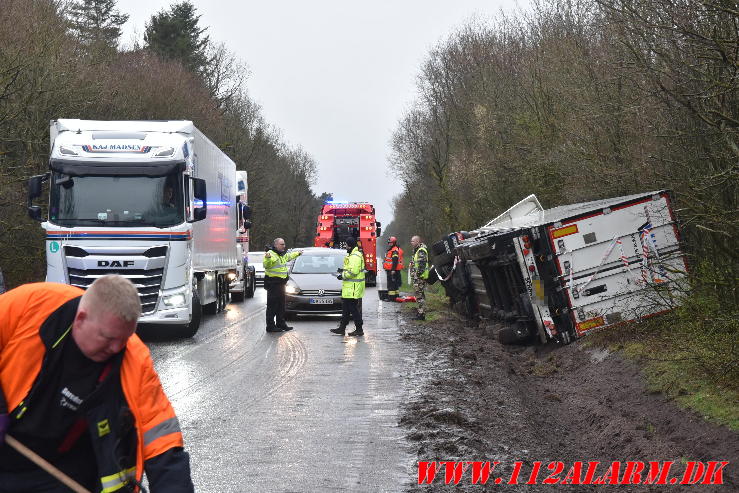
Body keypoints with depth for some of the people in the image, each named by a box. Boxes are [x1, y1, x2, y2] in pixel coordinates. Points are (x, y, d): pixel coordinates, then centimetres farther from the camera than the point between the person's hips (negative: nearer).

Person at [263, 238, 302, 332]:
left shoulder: (283, 254, 17)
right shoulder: (271, 253, -14)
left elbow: (289, 256, 40)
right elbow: (266, 265, -28)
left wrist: (297, 254, 53)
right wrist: (267, 258, -47)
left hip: (281, 283, 10)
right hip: (273, 283, -10)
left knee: (281, 305, 16)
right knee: (272, 306, -7)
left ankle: (281, 324, 26)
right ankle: (270, 326, -5)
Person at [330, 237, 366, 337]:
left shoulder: (355, 256, -18)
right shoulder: (352, 255, 17)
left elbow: (353, 272, -25)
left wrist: (342, 275, -13)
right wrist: (343, 271, 10)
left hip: (353, 289, -11)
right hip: (349, 288, 11)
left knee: (353, 309, -6)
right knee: (345, 308, 15)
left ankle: (359, 330, -1)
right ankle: (342, 328, 22)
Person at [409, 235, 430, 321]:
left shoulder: (421, 251, -14)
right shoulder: (416, 250, 20)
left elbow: (422, 264, -22)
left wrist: (418, 274, -24)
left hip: (420, 277, -11)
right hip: (416, 278, 11)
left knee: (420, 296, -10)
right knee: (419, 295, 14)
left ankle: (421, 314, -9)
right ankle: (419, 312, 19)